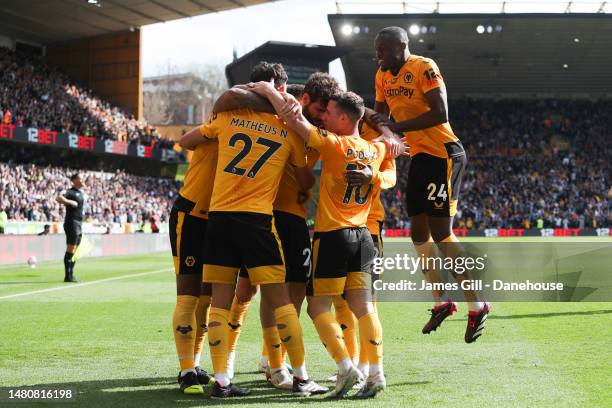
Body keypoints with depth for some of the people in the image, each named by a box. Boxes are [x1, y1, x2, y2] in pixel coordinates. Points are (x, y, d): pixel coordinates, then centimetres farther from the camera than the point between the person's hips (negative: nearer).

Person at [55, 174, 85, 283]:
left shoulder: (81, 193, 17)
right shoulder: (71, 192, -10)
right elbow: (58, 198, -27)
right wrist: (70, 202, -29)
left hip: (78, 225, 9)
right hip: (71, 224, -9)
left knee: (74, 251, 11)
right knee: (70, 250, -8)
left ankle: (71, 275, 17)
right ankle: (68, 276, -5)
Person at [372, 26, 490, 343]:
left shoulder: (424, 68, -16)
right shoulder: (383, 76, 10)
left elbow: (440, 114, -24)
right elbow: (380, 115, 18)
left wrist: (397, 127, -26)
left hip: (443, 154, -9)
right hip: (419, 156, 9)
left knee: (441, 232, -9)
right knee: (419, 231, 11)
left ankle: (477, 305, 3)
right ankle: (441, 302, 25)